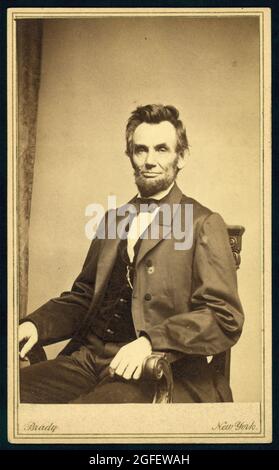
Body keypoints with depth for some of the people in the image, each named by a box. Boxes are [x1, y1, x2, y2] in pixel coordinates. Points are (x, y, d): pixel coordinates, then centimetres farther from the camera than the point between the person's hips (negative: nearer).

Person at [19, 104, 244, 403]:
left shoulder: (205, 225, 0)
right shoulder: (112, 219, 19)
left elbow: (225, 320, -8)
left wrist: (150, 340, -23)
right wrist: (36, 324, 1)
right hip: (86, 359, 6)